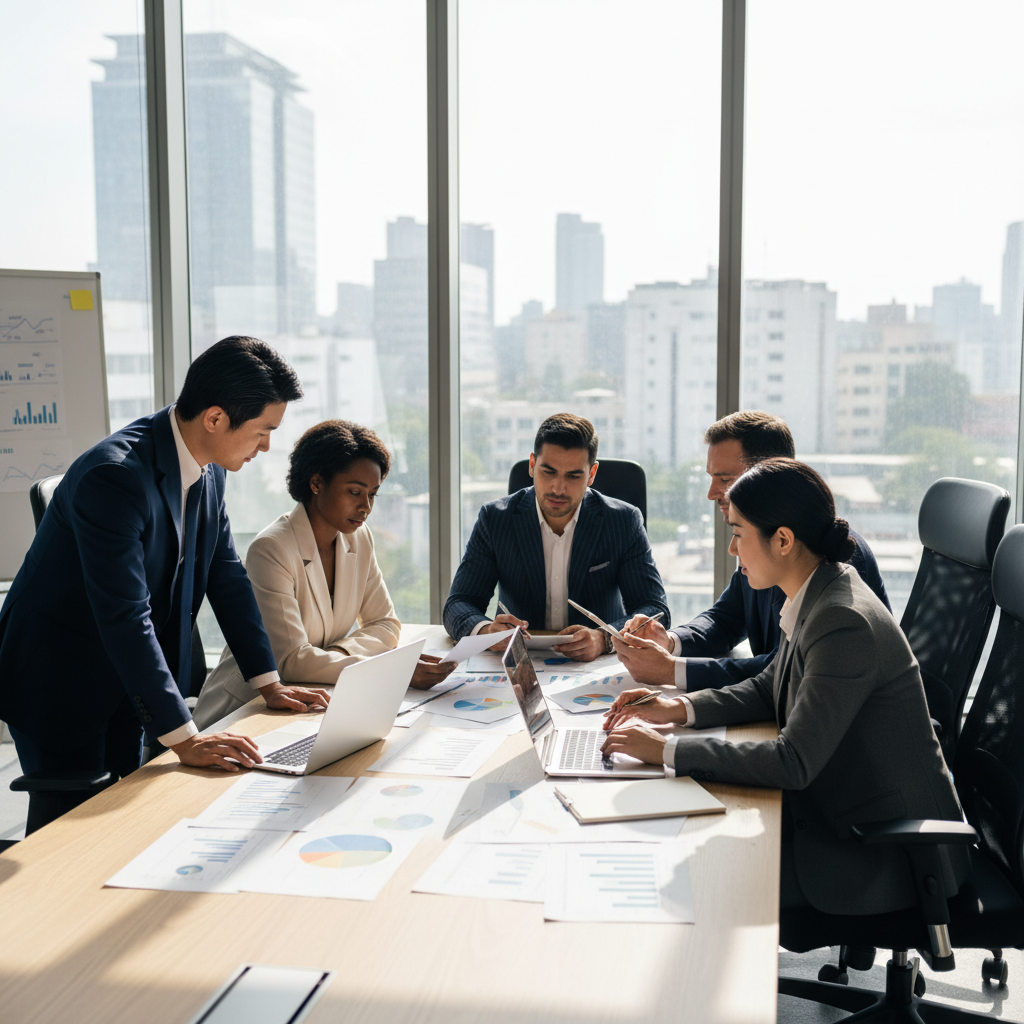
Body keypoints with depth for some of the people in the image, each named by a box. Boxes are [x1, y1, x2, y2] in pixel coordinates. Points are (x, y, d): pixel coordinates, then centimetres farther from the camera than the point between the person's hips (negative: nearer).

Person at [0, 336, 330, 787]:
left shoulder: (209, 469, -4)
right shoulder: (113, 476, -30)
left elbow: (225, 572, 6)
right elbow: (124, 617, -32)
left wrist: (269, 683, 5)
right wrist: (184, 739, -32)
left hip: (130, 679, 7)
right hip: (57, 685, -7)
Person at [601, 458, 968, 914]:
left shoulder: (846, 623, -28)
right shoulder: (817, 598, 1)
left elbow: (794, 762, -29)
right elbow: (769, 688, 15)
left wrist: (668, 751, -25)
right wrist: (678, 709, 1)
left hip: (889, 857, -8)